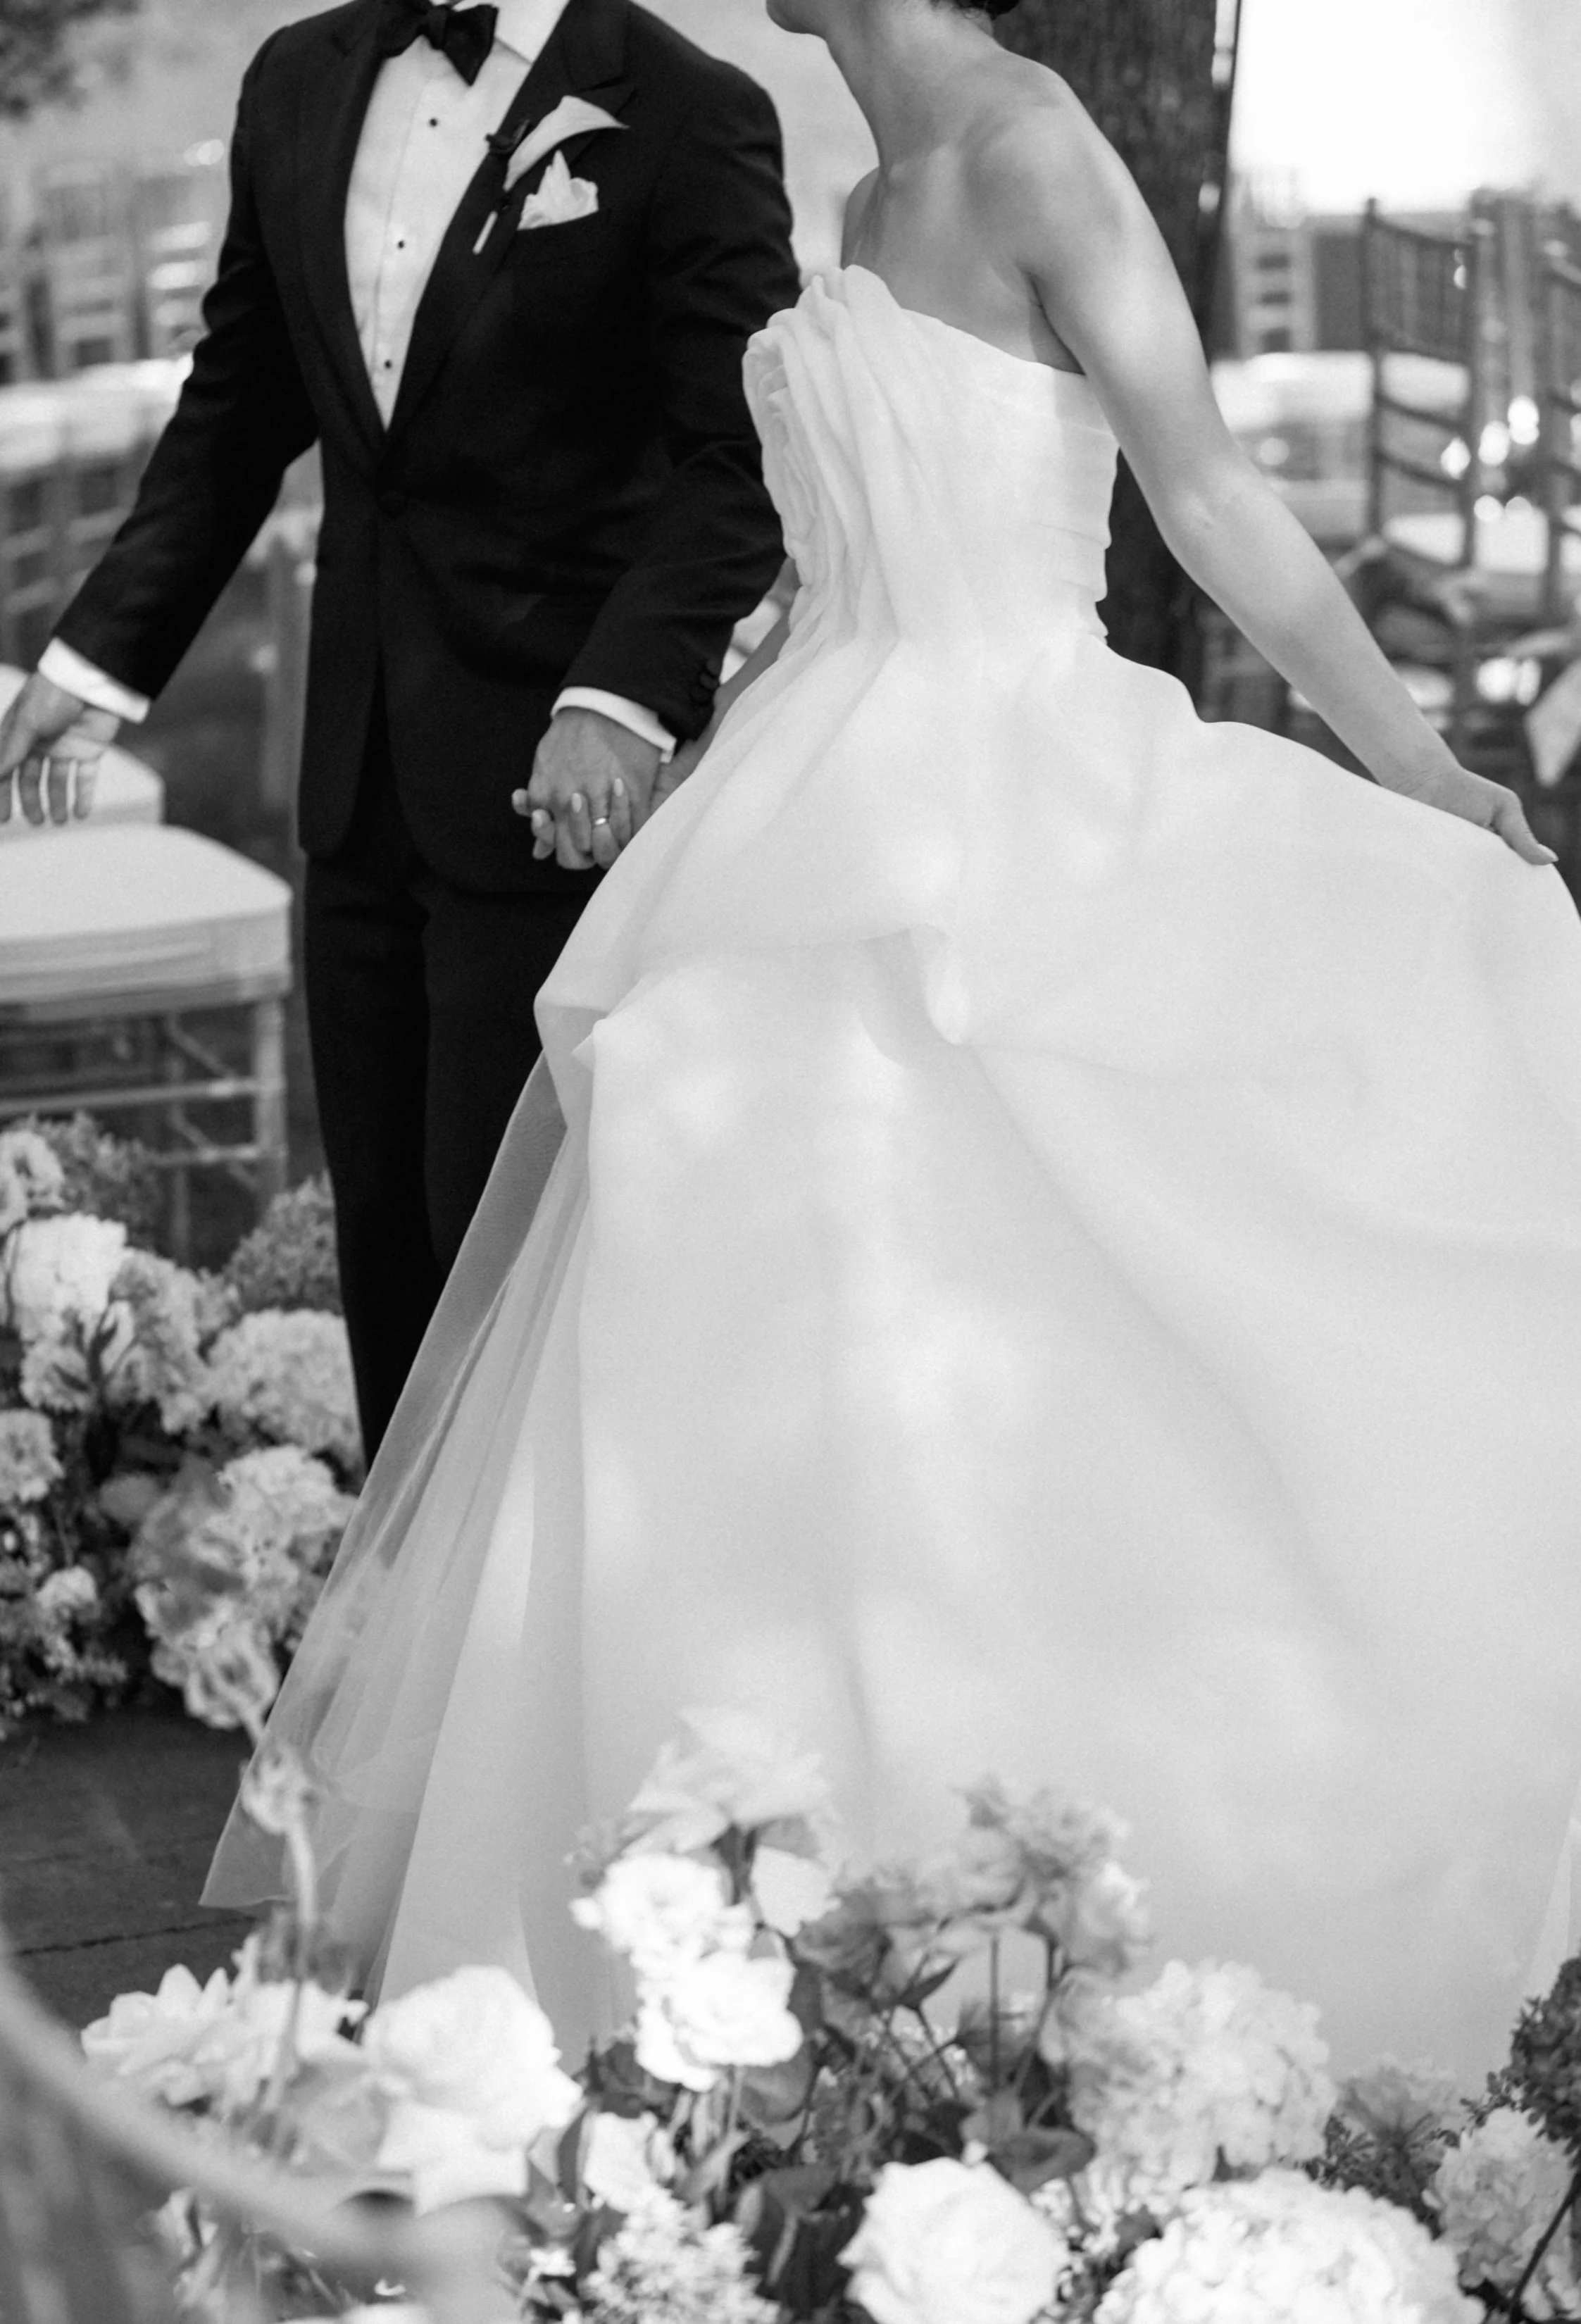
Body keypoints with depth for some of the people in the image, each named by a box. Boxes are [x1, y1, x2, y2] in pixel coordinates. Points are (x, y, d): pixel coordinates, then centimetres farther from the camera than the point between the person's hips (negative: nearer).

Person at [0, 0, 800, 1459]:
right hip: (362, 780, 6)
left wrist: (629, 698, -28)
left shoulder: (690, 119, -10)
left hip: (553, 781, -6)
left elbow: (743, 460, -15)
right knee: (384, 1227, 12)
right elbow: (236, 412, 18)